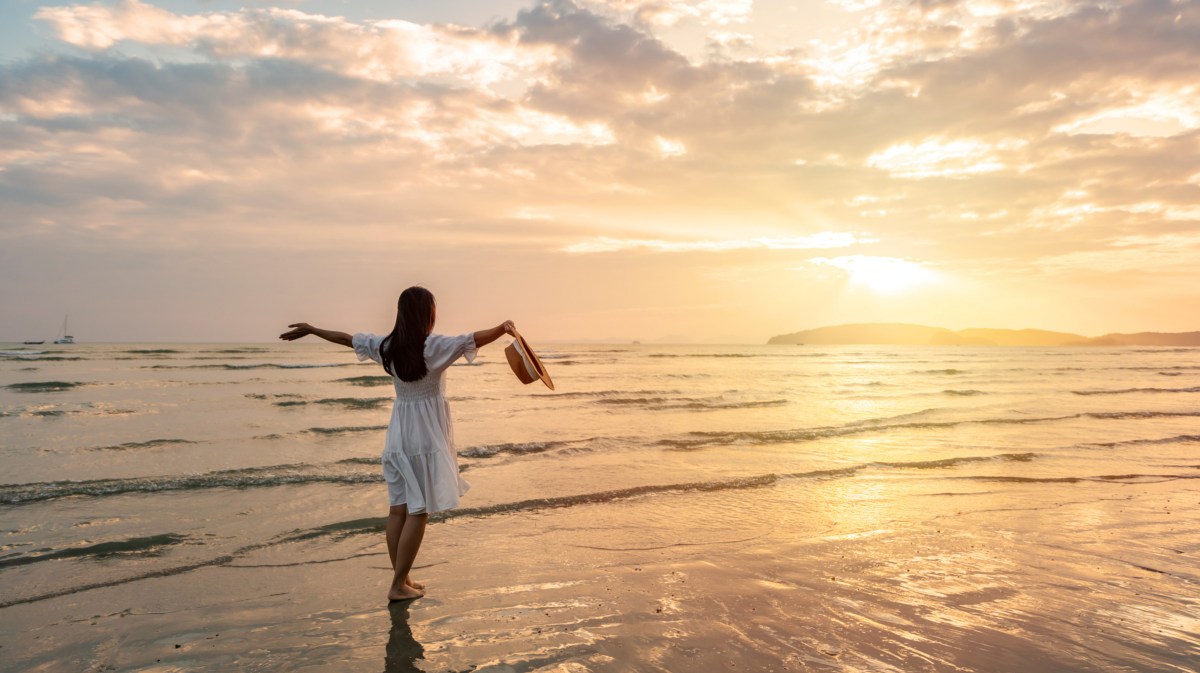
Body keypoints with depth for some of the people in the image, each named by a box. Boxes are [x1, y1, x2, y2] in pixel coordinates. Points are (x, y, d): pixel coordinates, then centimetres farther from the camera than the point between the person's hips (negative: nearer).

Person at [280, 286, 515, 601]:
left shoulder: (386, 346, 2)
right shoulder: (435, 346, -14)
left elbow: (346, 338, 13)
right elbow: (475, 339, -28)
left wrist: (309, 330, 25)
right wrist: (503, 327, -31)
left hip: (398, 434, 6)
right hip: (426, 436, -6)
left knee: (398, 508, 10)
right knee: (419, 511, 0)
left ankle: (402, 579, 20)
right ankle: (398, 585, 2)